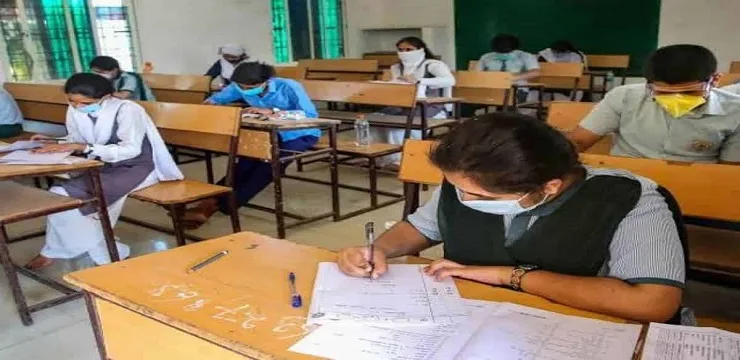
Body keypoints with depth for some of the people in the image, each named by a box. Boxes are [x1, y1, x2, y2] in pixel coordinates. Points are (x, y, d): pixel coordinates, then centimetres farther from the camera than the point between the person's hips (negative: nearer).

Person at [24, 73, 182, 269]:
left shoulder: (126, 109, -21)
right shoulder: (74, 110, -2)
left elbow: (131, 150, -27)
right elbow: (76, 142, 11)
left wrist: (83, 147, -33)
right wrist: (55, 144, -12)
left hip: (137, 168, -7)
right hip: (104, 165, 8)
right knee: (59, 194, -16)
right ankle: (106, 254, -6)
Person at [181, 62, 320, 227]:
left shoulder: (289, 87, -23)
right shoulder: (239, 87, -7)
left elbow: (311, 115, -30)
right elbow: (216, 99, 7)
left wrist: (273, 112, -34)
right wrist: (211, 103, -20)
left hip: (300, 135, -5)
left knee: (271, 164, -29)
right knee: (248, 161, -26)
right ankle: (212, 200, -27)